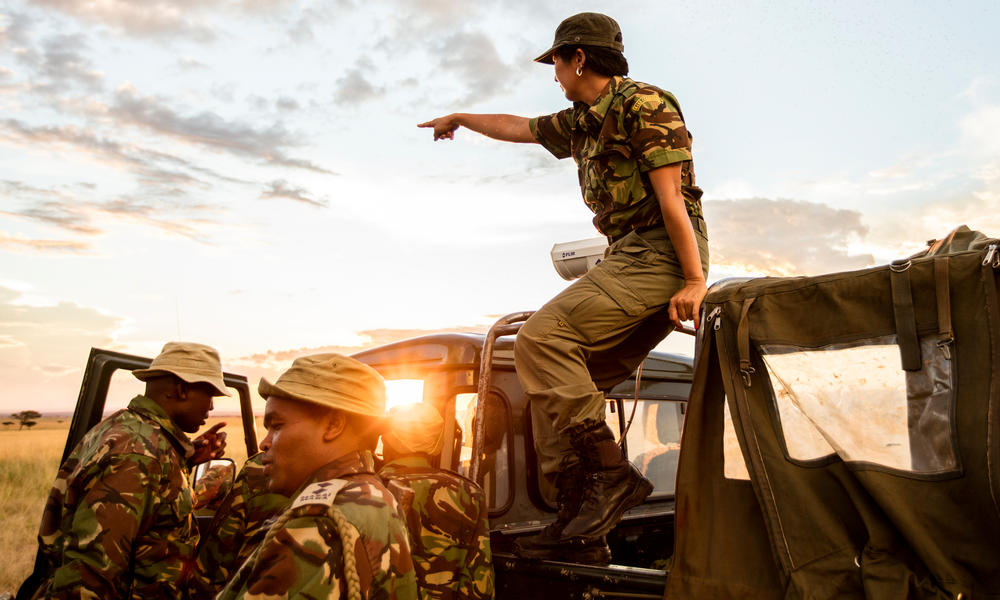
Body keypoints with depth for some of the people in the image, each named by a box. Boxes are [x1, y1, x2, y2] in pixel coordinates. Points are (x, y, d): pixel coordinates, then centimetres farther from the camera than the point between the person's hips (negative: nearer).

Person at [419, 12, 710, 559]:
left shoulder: (644, 105, -7)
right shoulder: (581, 122, 20)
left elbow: (671, 194, -15)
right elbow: (519, 128, 36)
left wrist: (694, 278, -20)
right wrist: (459, 118, 49)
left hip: (660, 253, -9)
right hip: (631, 258, 9)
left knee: (541, 338, -22)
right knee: (557, 382, 1)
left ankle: (612, 475, -19)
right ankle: (577, 521, 3)